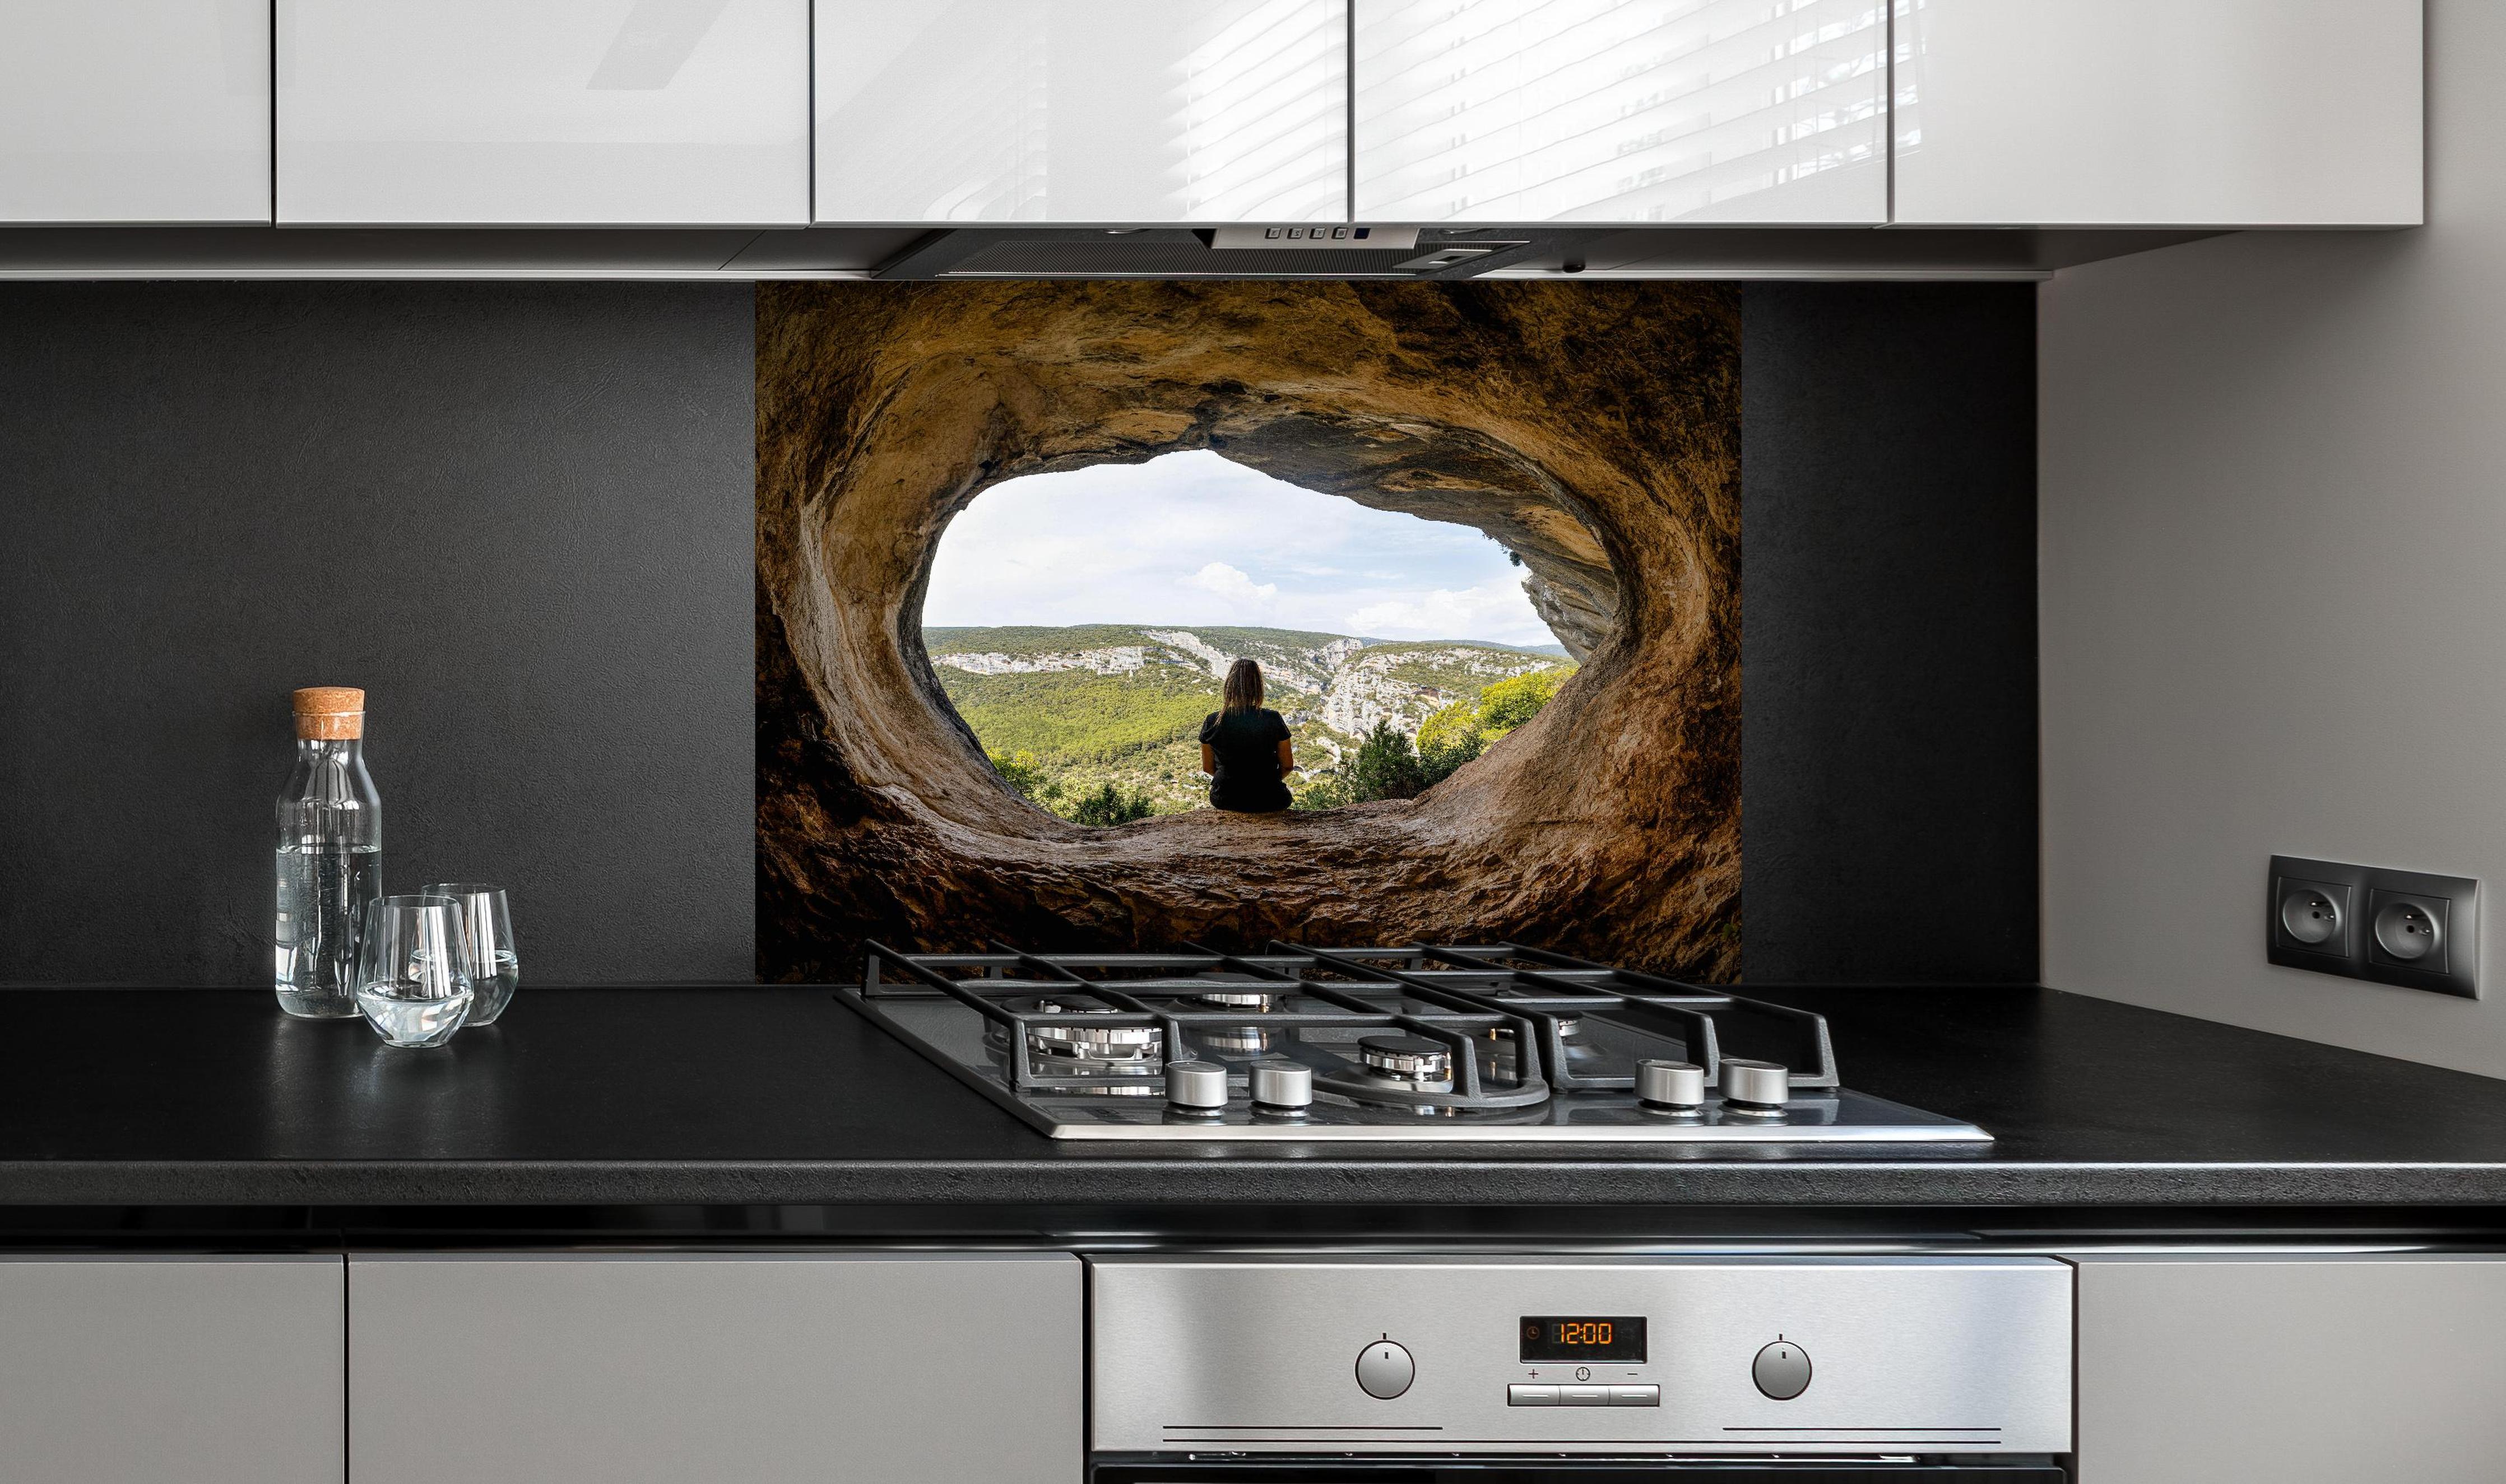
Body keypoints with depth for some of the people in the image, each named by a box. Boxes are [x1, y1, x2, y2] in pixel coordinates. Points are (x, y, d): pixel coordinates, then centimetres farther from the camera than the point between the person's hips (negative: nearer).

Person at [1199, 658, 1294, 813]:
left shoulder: (1212, 722, -11)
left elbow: (1208, 767, 1)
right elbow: (1287, 766, -4)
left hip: (1225, 800, 1)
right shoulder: (1273, 720, -14)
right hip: (1268, 802, -1)